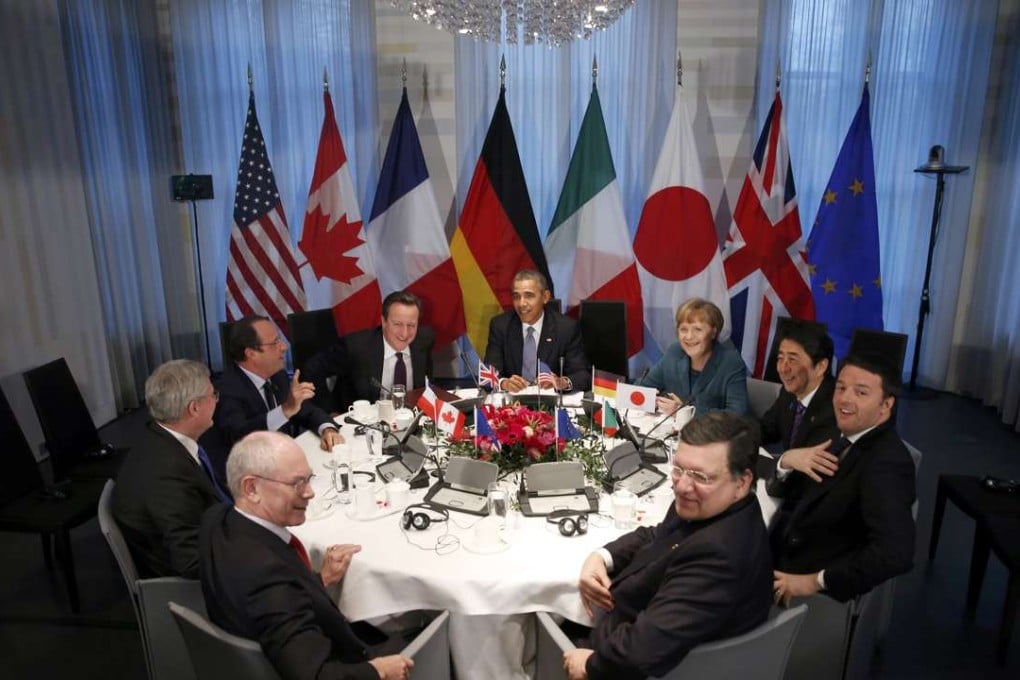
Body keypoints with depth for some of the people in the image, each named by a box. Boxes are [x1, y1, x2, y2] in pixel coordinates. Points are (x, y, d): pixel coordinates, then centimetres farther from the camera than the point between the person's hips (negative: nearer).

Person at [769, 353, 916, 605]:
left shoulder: (887, 462, -20)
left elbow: (896, 552, -32)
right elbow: (776, 491, 9)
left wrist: (816, 581, -25)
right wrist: (787, 460, -13)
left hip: (817, 597, -7)